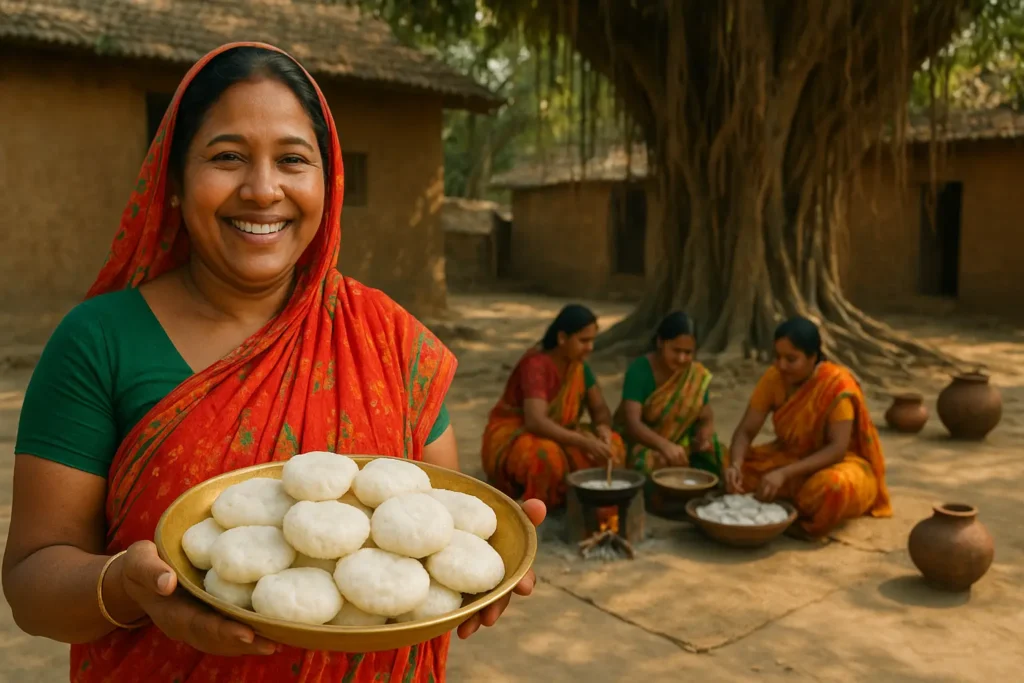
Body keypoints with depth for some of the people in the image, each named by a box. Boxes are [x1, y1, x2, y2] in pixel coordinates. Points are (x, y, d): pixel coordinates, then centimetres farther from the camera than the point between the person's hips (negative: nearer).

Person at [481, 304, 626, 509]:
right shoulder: (536, 365, -26)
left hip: (554, 436, 7)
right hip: (512, 438, -7)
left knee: (612, 445, -13)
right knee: (546, 456, -39)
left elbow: (600, 408, 1)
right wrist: (584, 442, -45)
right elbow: (536, 421, -38)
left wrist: (602, 427, -23)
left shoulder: (578, 364, -3)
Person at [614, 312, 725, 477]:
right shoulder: (639, 370, -19)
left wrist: (704, 435, -25)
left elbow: (706, 417, 0)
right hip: (638, 442, -4)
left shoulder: (698, 376, -6)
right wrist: (665, 445, -46)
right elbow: (632, 423, -29)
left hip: (681, 446, 4)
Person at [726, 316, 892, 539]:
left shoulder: (837, 384, -25)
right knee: (733, 475, -16)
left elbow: (838, 448, -29)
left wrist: (784, 473, -39)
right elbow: (746, 430, -12)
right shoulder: (773, 378, -12)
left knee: (831, 486, -40)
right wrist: (736, 464, -34)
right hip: (791, 456, 5)